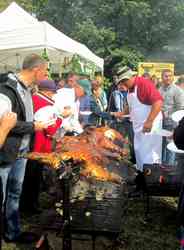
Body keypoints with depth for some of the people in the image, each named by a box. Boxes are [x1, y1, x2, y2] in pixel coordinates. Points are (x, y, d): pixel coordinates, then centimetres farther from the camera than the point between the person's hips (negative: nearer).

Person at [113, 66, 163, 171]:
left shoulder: (145, 83, -17)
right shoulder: (130, 88, 10)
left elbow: (158, 102, -27)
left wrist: (149, 122, -31)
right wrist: (122, 113, 8)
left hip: (149, 125, -9)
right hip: (138, 125, 9)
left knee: (149, 154, -4)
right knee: (139, 151, 14)